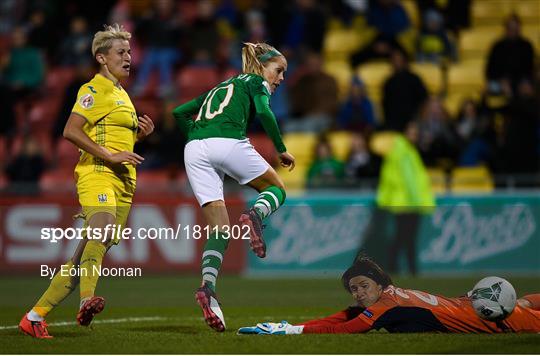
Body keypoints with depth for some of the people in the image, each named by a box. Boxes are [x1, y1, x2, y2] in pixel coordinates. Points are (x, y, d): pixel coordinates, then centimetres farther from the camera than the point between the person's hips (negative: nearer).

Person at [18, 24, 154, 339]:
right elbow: (71, 131, -14)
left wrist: (139, 134, 15)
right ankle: (88, 300, -58)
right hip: (97, 175, -9)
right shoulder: (95, 89, -3)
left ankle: (35, 316, 9)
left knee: (84, 258, 4)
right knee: (102, 230, -36)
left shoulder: (121, 94, 25)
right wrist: (110, 156, -19)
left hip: (123, 183, 9)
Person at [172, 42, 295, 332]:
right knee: (277, 189, 18)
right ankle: (255, 214, -17)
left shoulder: (220, 88, 36)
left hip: (195, 149, 6)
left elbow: (180, 112, 33)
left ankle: (208, 287, -22)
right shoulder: (256, 82, 16)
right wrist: (281, 150, 1)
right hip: (229, 142, -5)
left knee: (219, 231, 3)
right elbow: (264, 112, -5)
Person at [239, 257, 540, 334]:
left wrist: (292, 330, -39)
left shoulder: (389, 303, -31)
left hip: (489, 318, -6)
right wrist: (285, 326, -22)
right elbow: (336, 320, -12)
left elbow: (341, 330, -37)